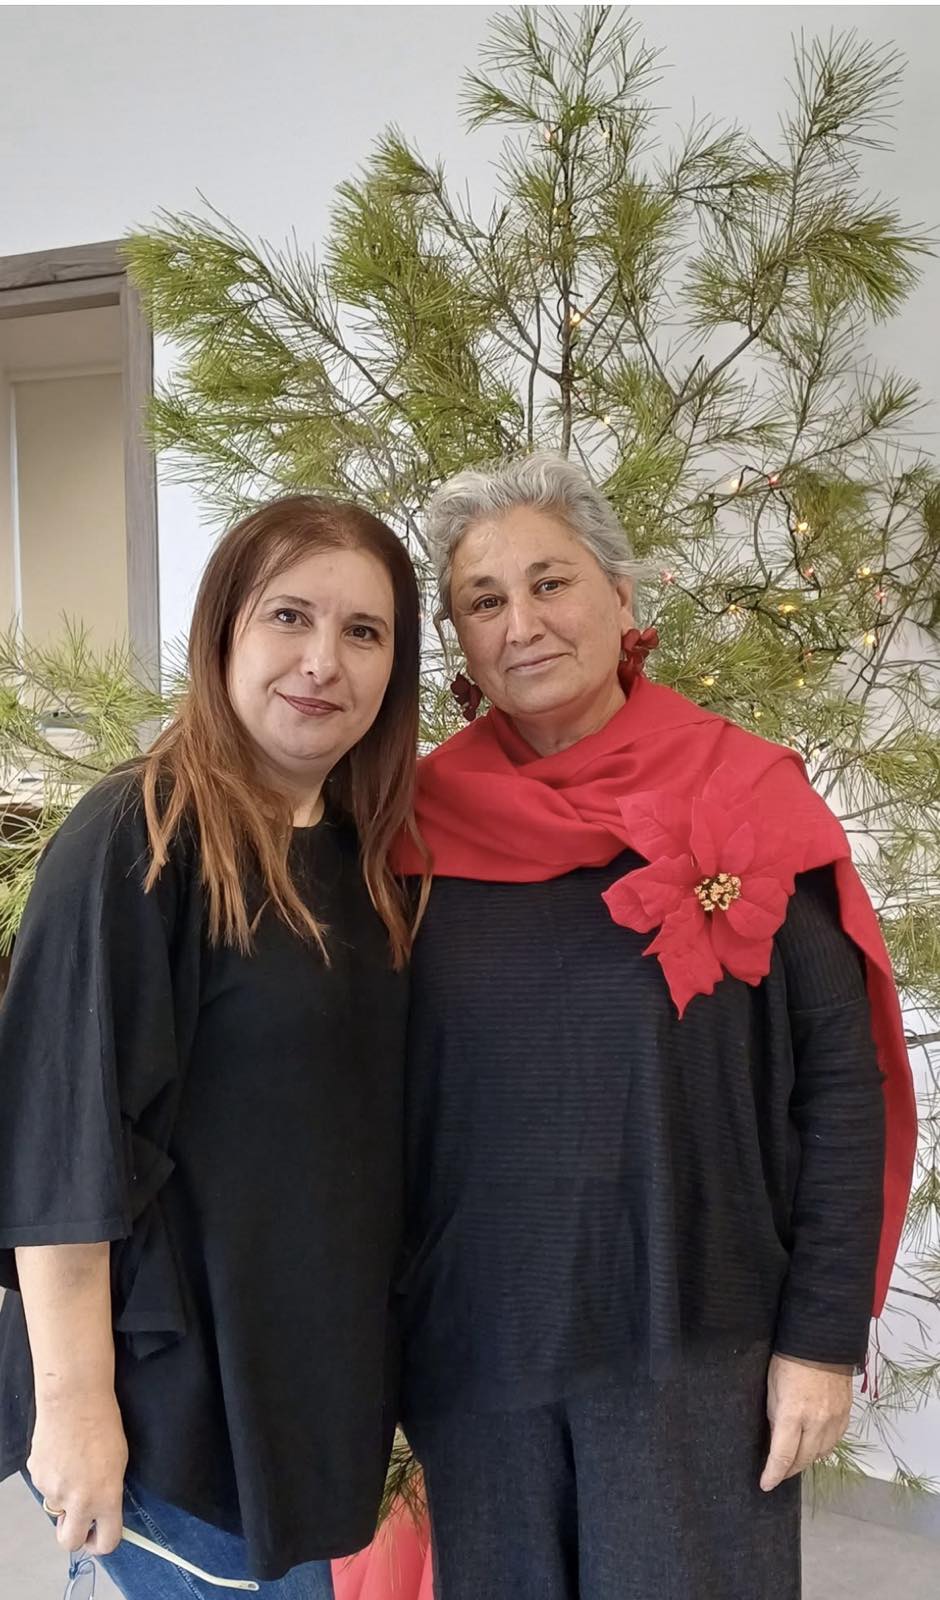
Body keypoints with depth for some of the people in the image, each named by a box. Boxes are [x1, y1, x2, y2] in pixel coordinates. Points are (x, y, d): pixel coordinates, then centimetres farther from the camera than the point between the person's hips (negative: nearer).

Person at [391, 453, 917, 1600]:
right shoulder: (422, 822, -1)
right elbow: (386, 1091, 6)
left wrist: (824, 1336, -7)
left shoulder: (750, 805, -7)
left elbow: (841, 1085, -5)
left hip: (697, 1347, -2)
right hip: (471, 1348, 2)